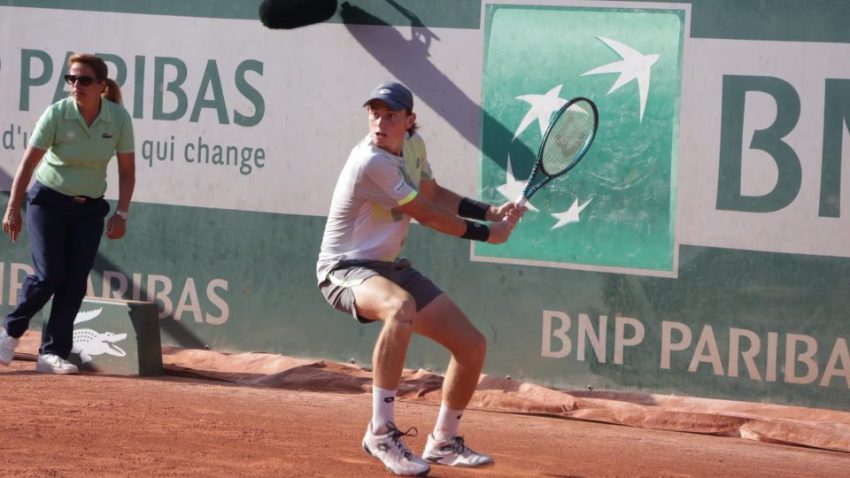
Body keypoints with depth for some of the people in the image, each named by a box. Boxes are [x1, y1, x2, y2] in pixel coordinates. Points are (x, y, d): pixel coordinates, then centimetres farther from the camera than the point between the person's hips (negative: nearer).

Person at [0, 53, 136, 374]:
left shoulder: (119, 118, -10)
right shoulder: (57, 114, -17)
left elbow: (127, 170, -1)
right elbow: (28, 163, -11)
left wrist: (121, 214, -8)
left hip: (90, 208, 3)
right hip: (48, 202, -3)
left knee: (75, 281, -5)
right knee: (49, 274, -13)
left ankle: (52, 353, 0)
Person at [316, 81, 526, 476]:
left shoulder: (413, 145, 0)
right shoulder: (371, 162, -25)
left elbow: (435, 195, 18)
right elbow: (428, 215, -17)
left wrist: (490, 212, 4)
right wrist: (487, 233, -6)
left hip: (391, 267, 9)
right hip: (344, 270, -9)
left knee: (472, 346, 4)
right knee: (401, 307, -43)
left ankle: (444, 442, 25)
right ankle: (381, 432, -34)